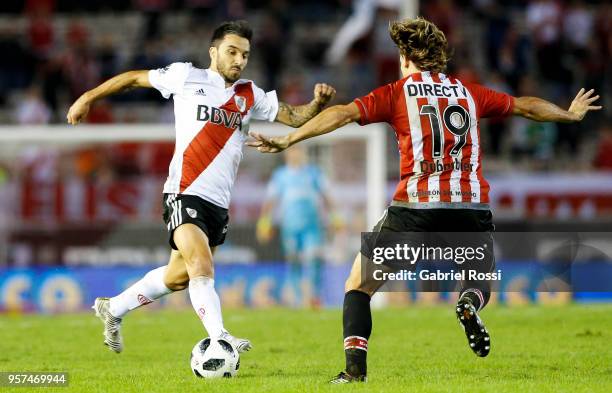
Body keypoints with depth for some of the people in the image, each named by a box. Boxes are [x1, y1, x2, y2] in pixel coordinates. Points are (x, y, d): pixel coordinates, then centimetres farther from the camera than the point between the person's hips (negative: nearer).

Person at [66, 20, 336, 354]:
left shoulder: (250, 96, 13)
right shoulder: (187, 77, 1)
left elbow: (294, 117, 10)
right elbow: (133, 78, 11)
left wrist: (318, 102, -11)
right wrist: (88, 98, 12)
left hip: (218, 203, 6)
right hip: (184, 195, -6)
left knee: (178, 276, 15)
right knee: (203, 267, -24)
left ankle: (113, 309, 34)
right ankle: (219, 339, -32)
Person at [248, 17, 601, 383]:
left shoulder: (396, 93, 7)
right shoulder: (469, 92, 17)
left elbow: (344, 113, -6)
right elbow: (527, 105, 30)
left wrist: (288, 140, -6)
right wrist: (571, 114, 48)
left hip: (416, 206, -2)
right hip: (473, 208, 2)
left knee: (359, 285, 14)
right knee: (479, 285, 25)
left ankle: (355, 367, -7)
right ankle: (470, 304, -13)